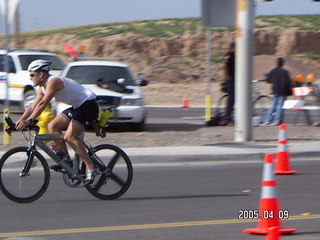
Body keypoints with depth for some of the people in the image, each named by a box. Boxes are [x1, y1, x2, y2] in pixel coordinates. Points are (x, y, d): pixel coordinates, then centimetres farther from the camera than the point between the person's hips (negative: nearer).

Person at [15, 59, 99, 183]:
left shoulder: (53, 81, -21)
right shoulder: (42, 88, 10)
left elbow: (43, 103, -32)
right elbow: (33, 106, 11)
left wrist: (29, 120, -38)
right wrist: (18, 122, 2)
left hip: (89, 105, -10)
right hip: (77, 107, 10)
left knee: (69, 136, -21)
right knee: (52, 126, 3)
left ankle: (91, 167, -18)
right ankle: (66, 160, 6)